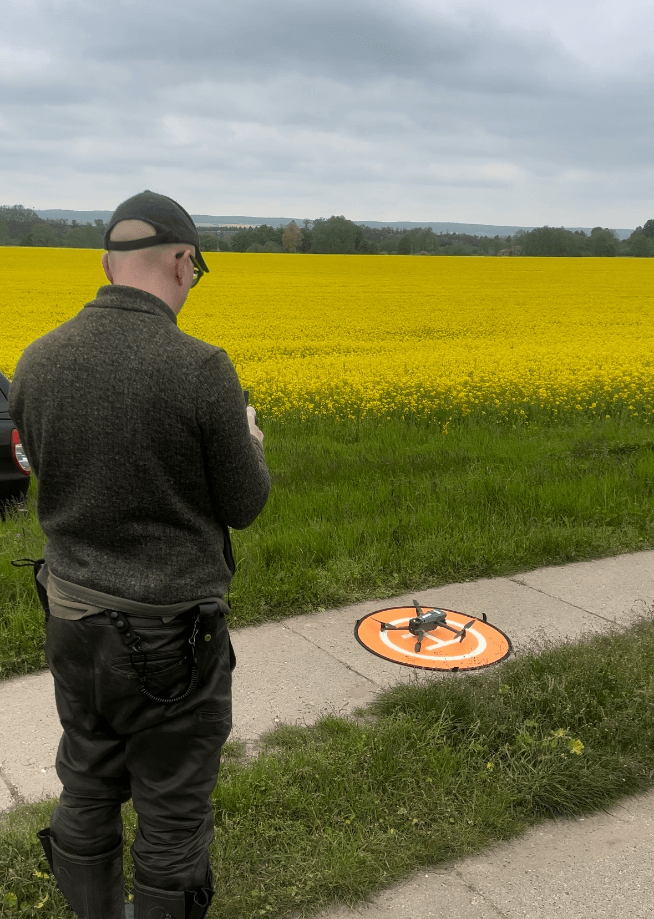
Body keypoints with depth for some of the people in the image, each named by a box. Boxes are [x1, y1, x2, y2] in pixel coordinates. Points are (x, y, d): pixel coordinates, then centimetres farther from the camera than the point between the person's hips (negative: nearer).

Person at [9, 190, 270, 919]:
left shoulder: (38, 362, -5)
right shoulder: (200, 368, -21)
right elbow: (242, 507, -11)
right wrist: (249, 444, 10)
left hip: (72, 617, 5)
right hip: (172, 634, -5)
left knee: (86, 797, 22)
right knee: (172, 813, 13)